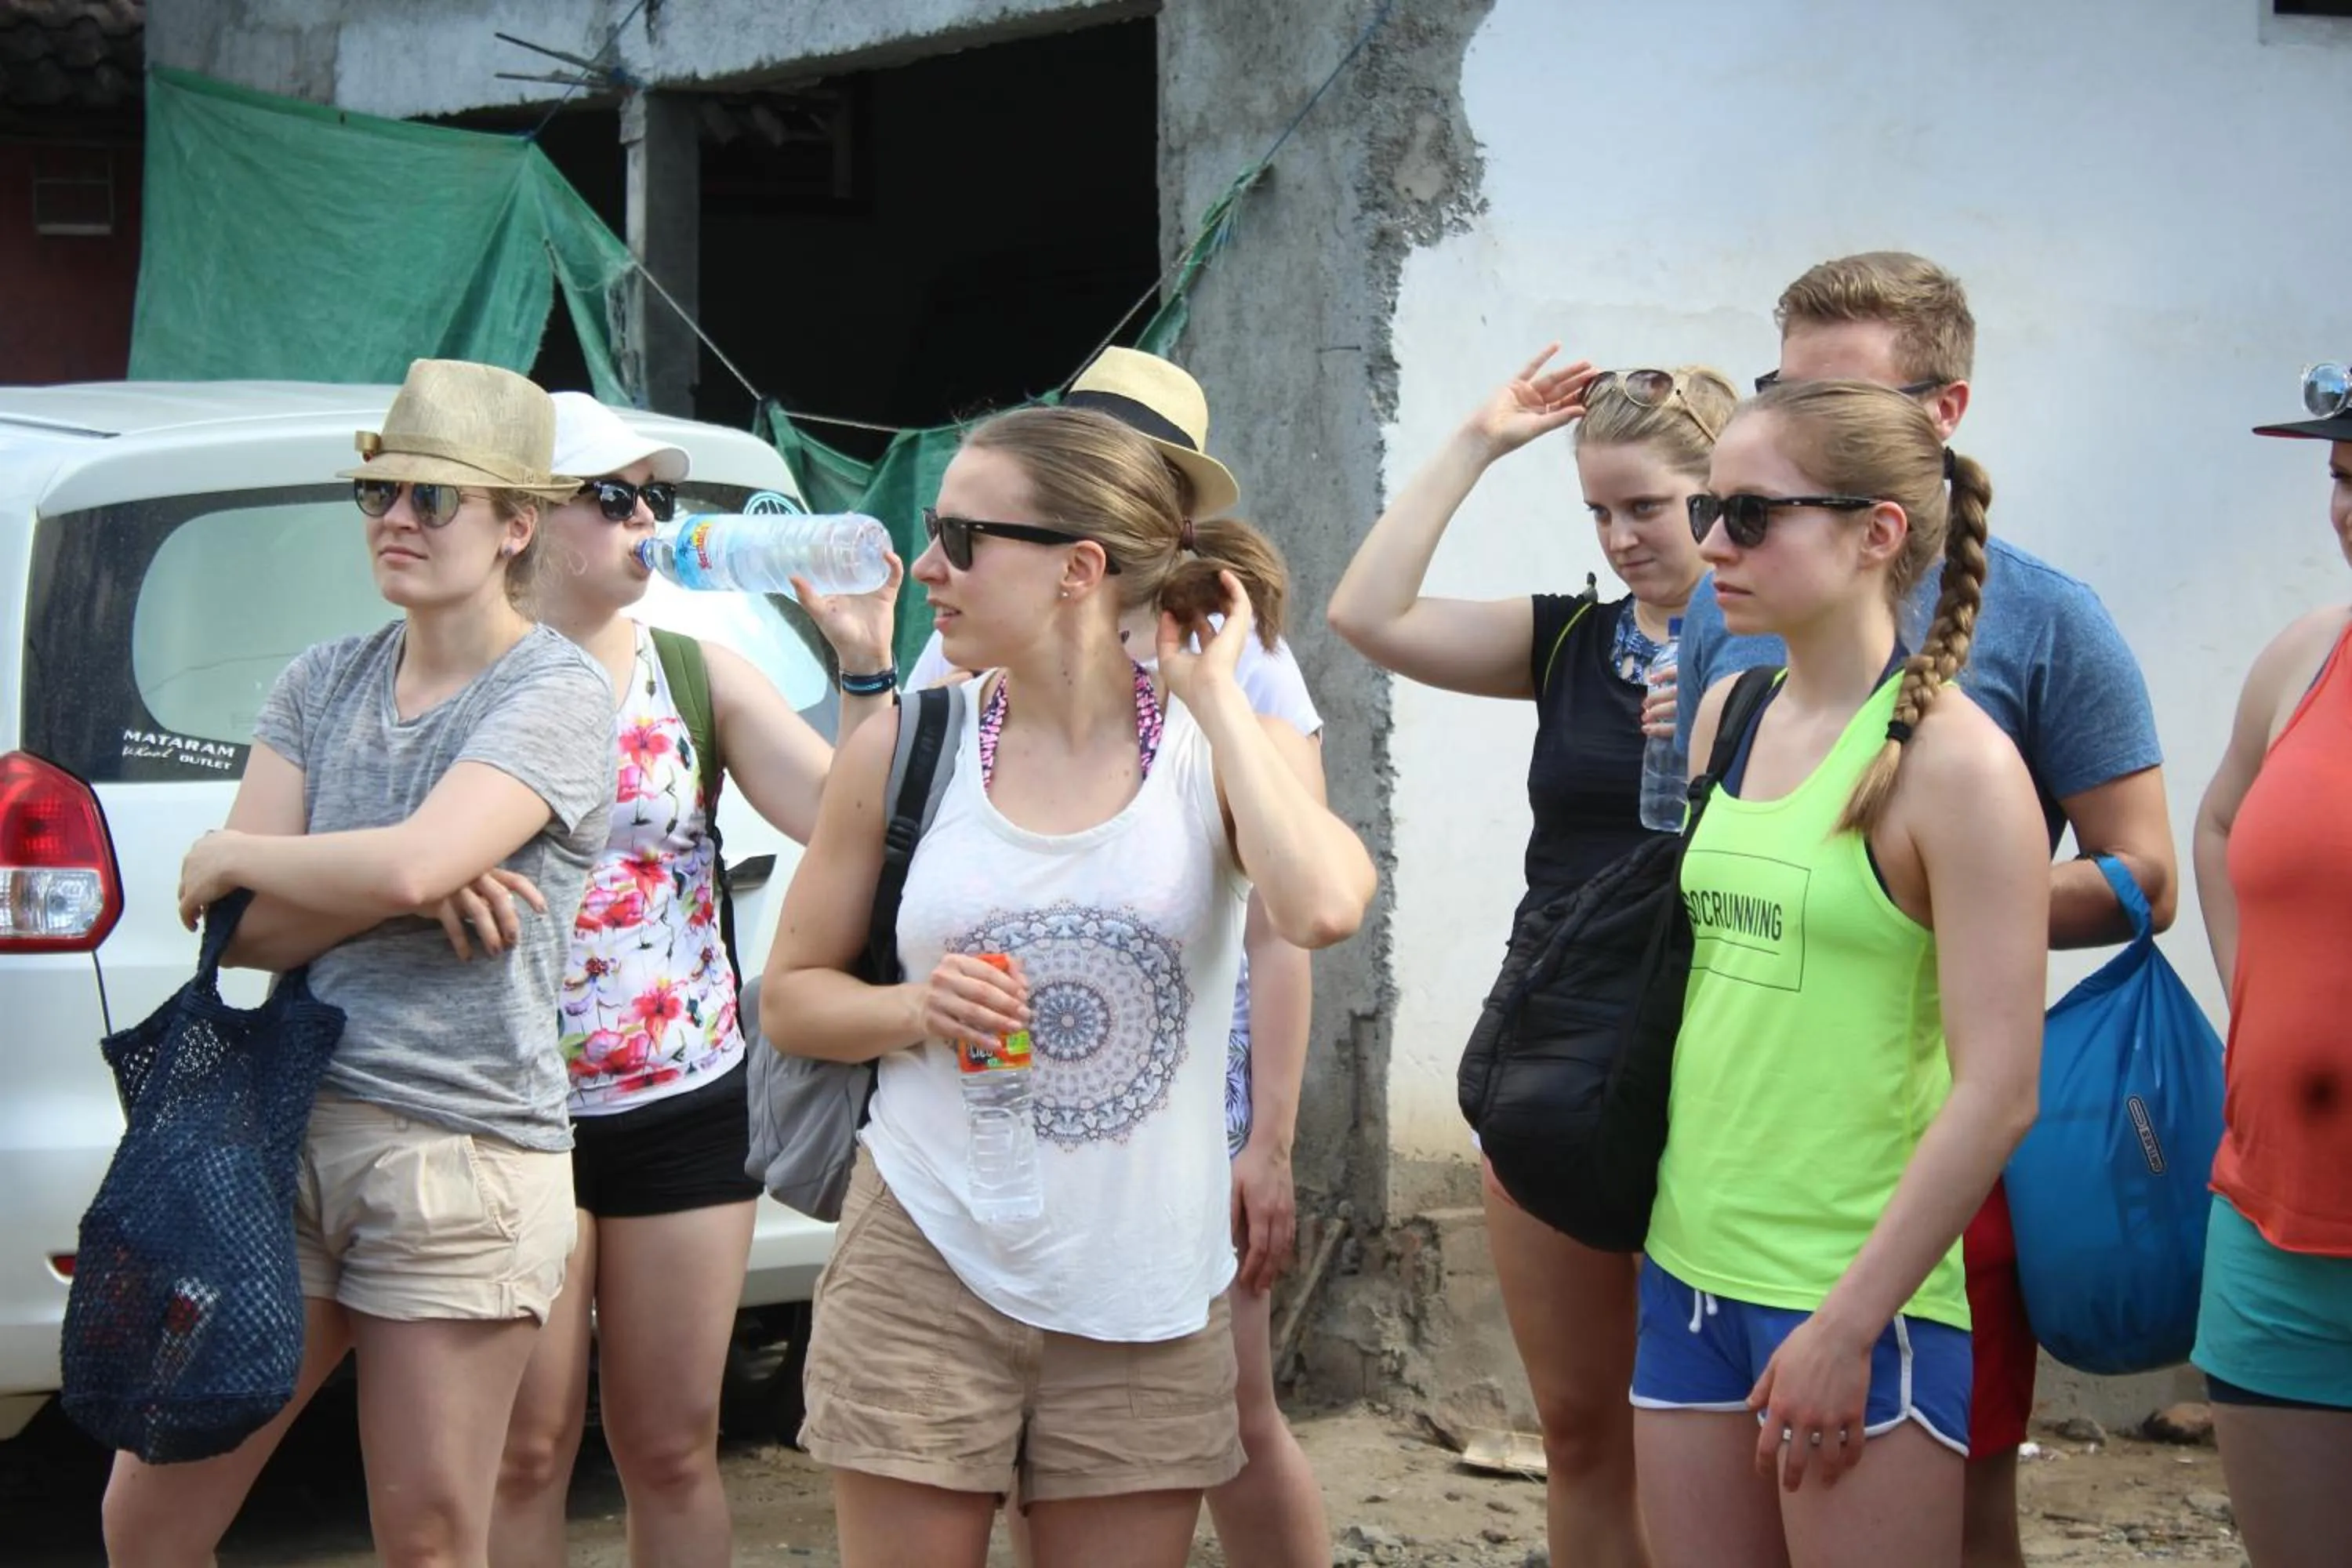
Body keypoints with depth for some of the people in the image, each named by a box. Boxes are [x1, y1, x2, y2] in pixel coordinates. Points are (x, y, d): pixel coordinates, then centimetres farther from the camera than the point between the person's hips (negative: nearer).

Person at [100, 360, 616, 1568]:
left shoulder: (556, 694, -5)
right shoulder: (321, 684, 12)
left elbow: (409, 861, -22)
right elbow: (241, 932, 4)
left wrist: (230, 855, -5)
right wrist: (420, 893, -13)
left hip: (460, 1160, -5)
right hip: (290, 1128, 6)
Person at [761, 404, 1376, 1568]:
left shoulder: (1222, 749, -2)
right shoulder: (903, 751, 2)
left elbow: (1321, 908, -24)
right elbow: (792, 993, 9)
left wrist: (1213, 697, -14)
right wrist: (916, 1009, -12)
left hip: (1142, 1295, 0)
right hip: (926, 1272, 0)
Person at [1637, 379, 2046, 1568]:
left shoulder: (1953, 760, -12)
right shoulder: (1730, 715, 8)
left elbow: (1996, 1094, -16)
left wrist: (1849, 1325, -17)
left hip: (1863, 1296, -6)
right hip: (1691, 1268, 6)